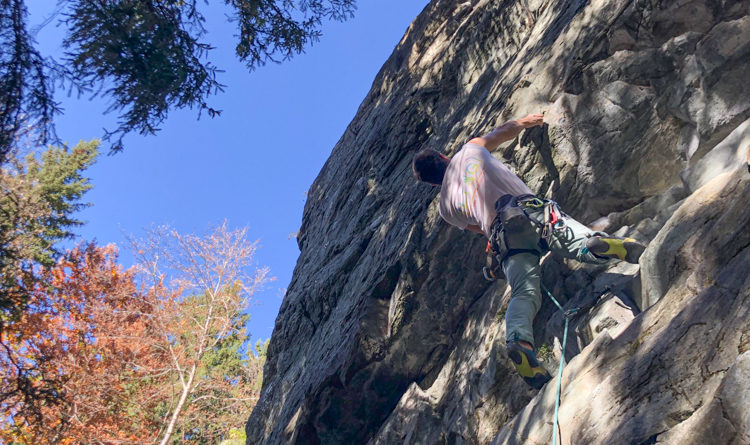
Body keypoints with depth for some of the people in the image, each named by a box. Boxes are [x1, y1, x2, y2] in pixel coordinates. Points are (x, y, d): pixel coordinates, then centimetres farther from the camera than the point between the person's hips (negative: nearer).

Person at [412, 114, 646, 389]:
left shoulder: (445, 207, 26)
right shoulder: (469, 151, 27)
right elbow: (500, 134, 42)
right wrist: (524, 122, 61)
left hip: (503, 236, 0)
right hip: (529, 209, 0)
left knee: (524, 293, -12)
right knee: (585, 245, -17)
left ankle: (518, 341, -40)